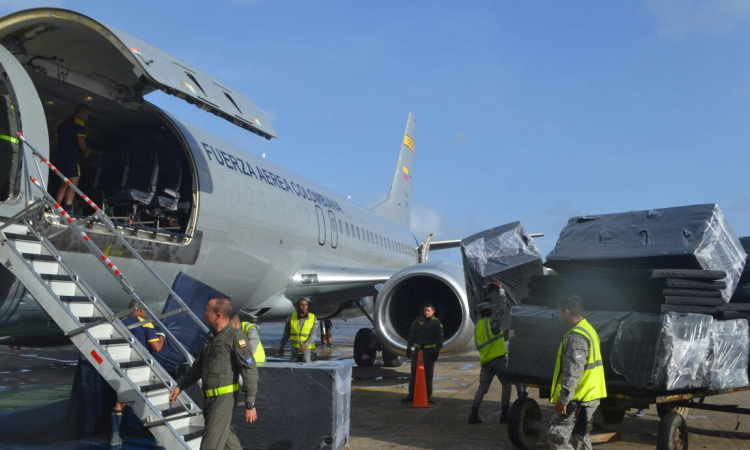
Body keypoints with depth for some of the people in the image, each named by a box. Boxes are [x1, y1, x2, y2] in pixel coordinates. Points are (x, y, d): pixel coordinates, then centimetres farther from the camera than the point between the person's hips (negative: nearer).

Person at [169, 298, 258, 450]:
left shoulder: (235, 336, -14)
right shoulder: (210, 336, 12)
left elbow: (250, 370, -16)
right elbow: (198, 366, 24)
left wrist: (250, 404, -18)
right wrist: (180, 386, 17)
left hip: (224, 396, -8)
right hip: (209, 397, 8)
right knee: (225, 436, 18)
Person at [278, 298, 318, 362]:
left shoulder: (313, 318, -6)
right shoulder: (291, 317, -2)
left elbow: (313, 335, -12)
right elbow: (286, 334, 8)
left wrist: (305, 346, -25)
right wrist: (281, 347, 11)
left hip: (307, 349, -2)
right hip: (295, 349, 2)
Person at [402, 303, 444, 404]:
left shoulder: (437, 322, -2)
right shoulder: (418, 321, 7)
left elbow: (440, 338, -3)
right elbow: (412, 335, 10)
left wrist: (437, 351, -8)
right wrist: (408, 347, 6)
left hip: (429, 351, -3)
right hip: (418, 349, 3)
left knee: (428, 374, 3)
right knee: (414, 373, 4)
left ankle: (428, 395, 12)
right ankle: (411, 395, 10)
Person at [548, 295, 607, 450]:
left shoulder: (576, 336, -21)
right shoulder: (588, 329, 14)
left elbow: (574, 372, -26)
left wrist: (563, 399, -24)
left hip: (577, 398, -10)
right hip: (588, 396, 10)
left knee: (556, 435, -7)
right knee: (579, 436, 19)